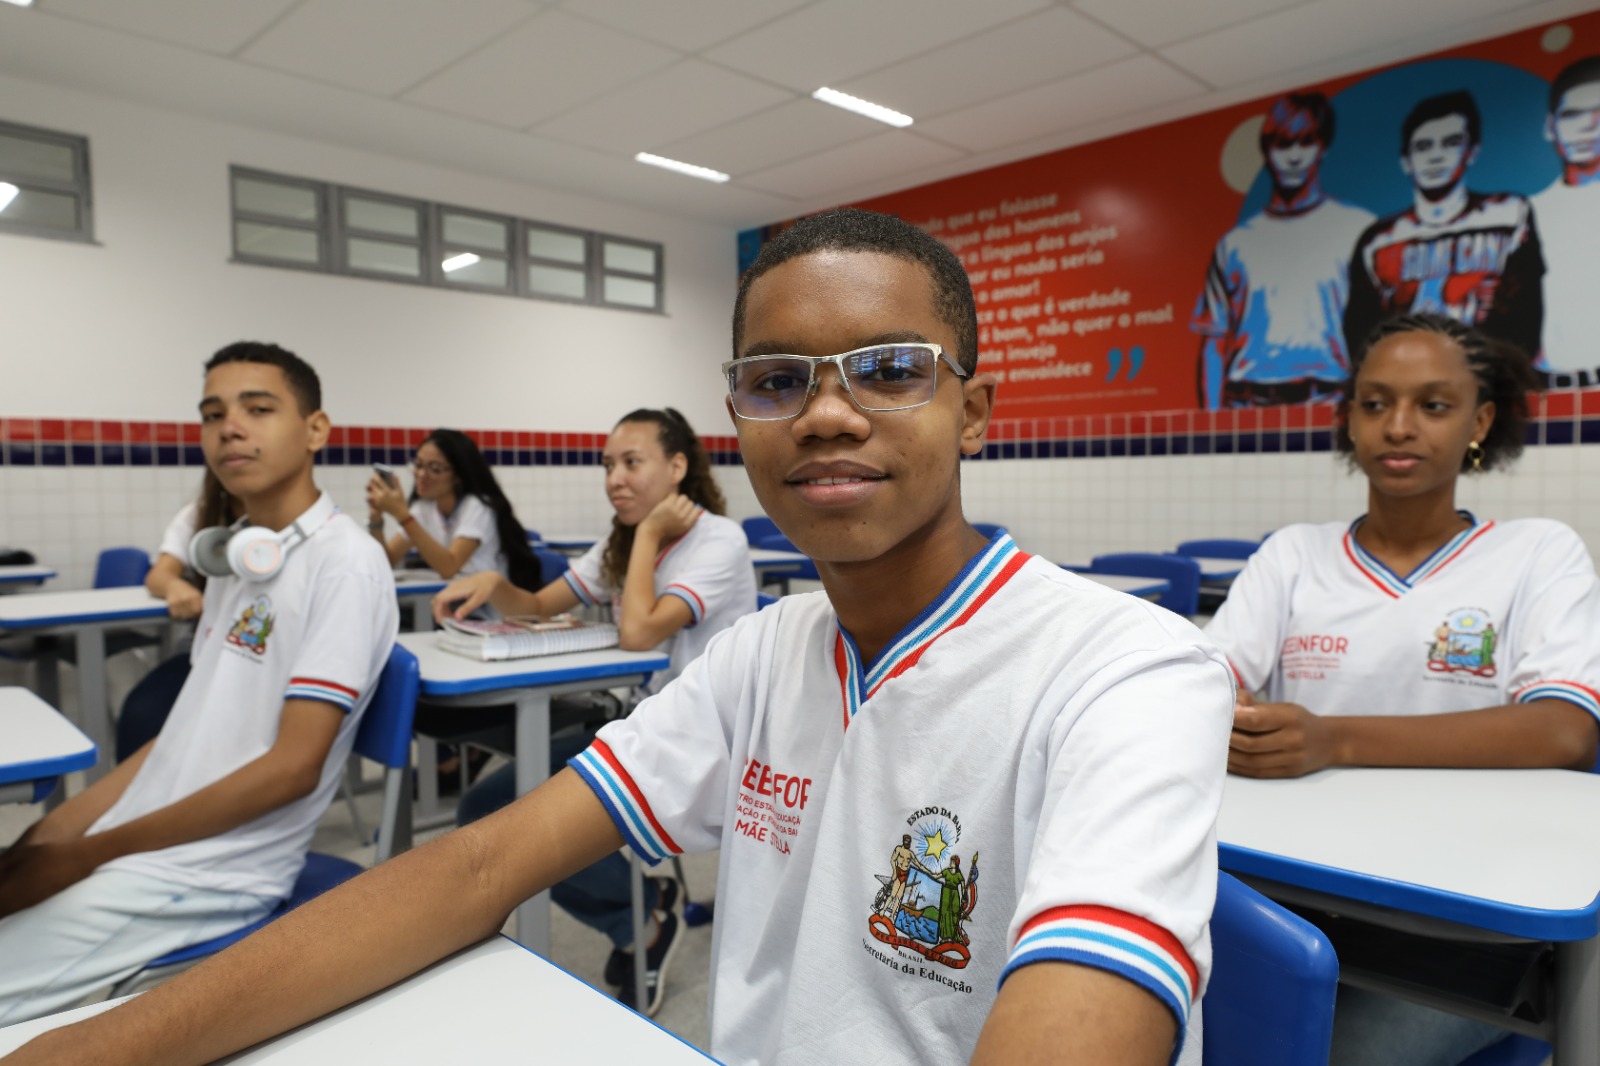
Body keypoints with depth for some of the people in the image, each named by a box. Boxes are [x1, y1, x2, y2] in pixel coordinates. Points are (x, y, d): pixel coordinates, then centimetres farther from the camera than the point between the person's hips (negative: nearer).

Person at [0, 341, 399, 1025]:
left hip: (207, 878, -7)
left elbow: (293, 766, -18)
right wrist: (55, 832, 4)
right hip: (129, 846, 7)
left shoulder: (345, 564, -15)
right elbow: (192, 730, 15)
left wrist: (91, 852, -11)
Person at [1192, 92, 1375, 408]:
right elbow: (1214, 343, 9)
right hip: (1247, 402, 1)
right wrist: (1211, 420, -2)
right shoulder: (1236, 243, 13)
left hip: (1329, 400, -1)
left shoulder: (1359, 230, 9)